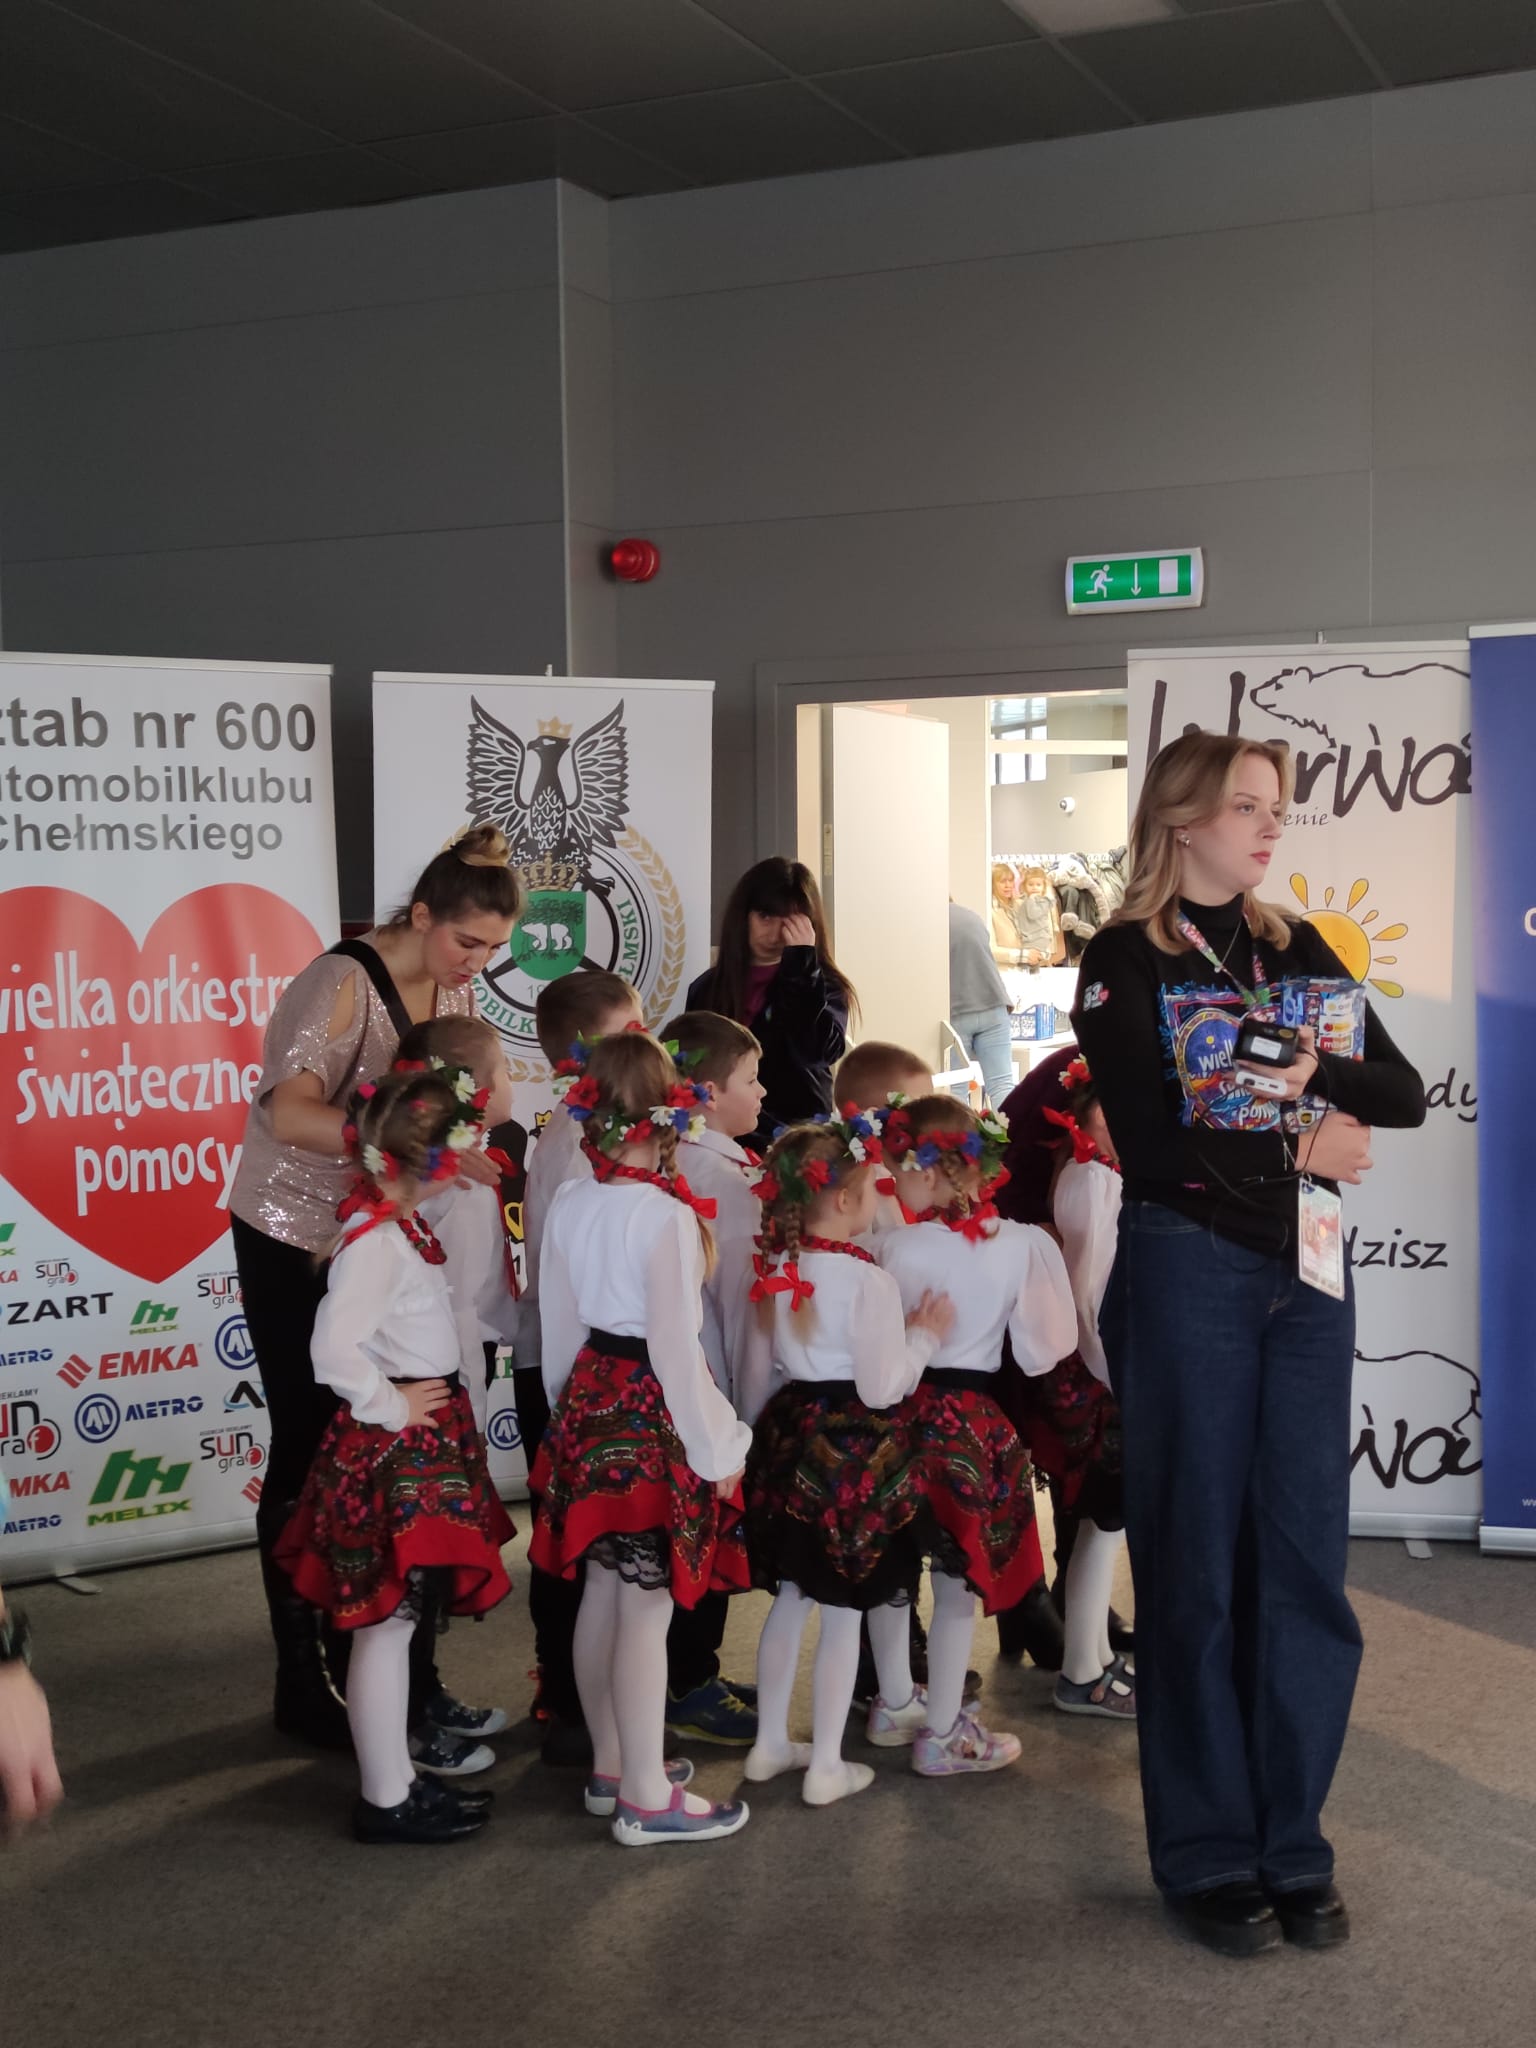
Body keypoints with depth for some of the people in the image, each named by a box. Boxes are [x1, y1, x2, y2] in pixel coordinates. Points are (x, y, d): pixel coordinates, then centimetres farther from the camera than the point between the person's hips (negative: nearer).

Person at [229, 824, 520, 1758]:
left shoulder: (456, 993, 2)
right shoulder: (343, 984, -21)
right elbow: (290, 1115, -35)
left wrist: (476, 1159, -9)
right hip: (298, 1246, -6)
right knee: (313, 1459, 1)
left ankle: (402, 1674, 16)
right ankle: (307, 1688, 13)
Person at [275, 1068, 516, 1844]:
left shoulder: (400, 1226, 7)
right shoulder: (376, 1241, -22)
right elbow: (333, 1348, -31)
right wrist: (389, 1408, -19)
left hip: (421, 1446, 10)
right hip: (392, 1451, -10)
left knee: (396, 1621, 17)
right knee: (386, 1624, 1)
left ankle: (398, 1781, 28)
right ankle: (386, 1801, 11)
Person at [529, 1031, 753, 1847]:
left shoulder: (569, 1203, 2)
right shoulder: (668, 1214, -19)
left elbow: (558, 1320, 10)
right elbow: (675, 1342, -19)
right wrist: (715, 1447, -11)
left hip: (589, 1399, 8)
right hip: (652, 1412, -8)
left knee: (602, 1591, 18)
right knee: (646, 1608, 0)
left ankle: (610, 1767, 32)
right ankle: (647, 1799, 9)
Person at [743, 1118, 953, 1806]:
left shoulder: (777, 1271, 2)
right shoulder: (870, 1281, -19)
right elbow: (882, 1389, -17)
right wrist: (924, 1335, -4)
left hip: (791, 1433, 7)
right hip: (856, 1447, -7)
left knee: (791, 1599, 18)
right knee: (844, 1612, 3)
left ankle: (771, 1743, 26)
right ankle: (826, 1766, 10)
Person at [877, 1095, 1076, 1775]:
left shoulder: (896, 1246, -12)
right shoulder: (1021, 1245, -11)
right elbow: (1039, 1351, -5)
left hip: (905, 1412, 1)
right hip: (975, 1421, -1)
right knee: (958, 1585, 9)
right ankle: (942, 1734, 15)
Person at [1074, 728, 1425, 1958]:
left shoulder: (1294, 949, 13)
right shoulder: (1126, 961, -3)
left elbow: (1405, 1094, 5)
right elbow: (1153, 1145, -12)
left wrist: (1315, 1073, -13)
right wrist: (1301, 1151, -6)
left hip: (1306, 1271, 5)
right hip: (1189, 1268, -5)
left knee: (1306, 1559, 5)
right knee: (1197, 1566, 2)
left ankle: (1293, 1847, 17)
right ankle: (1209, 1855, 13)